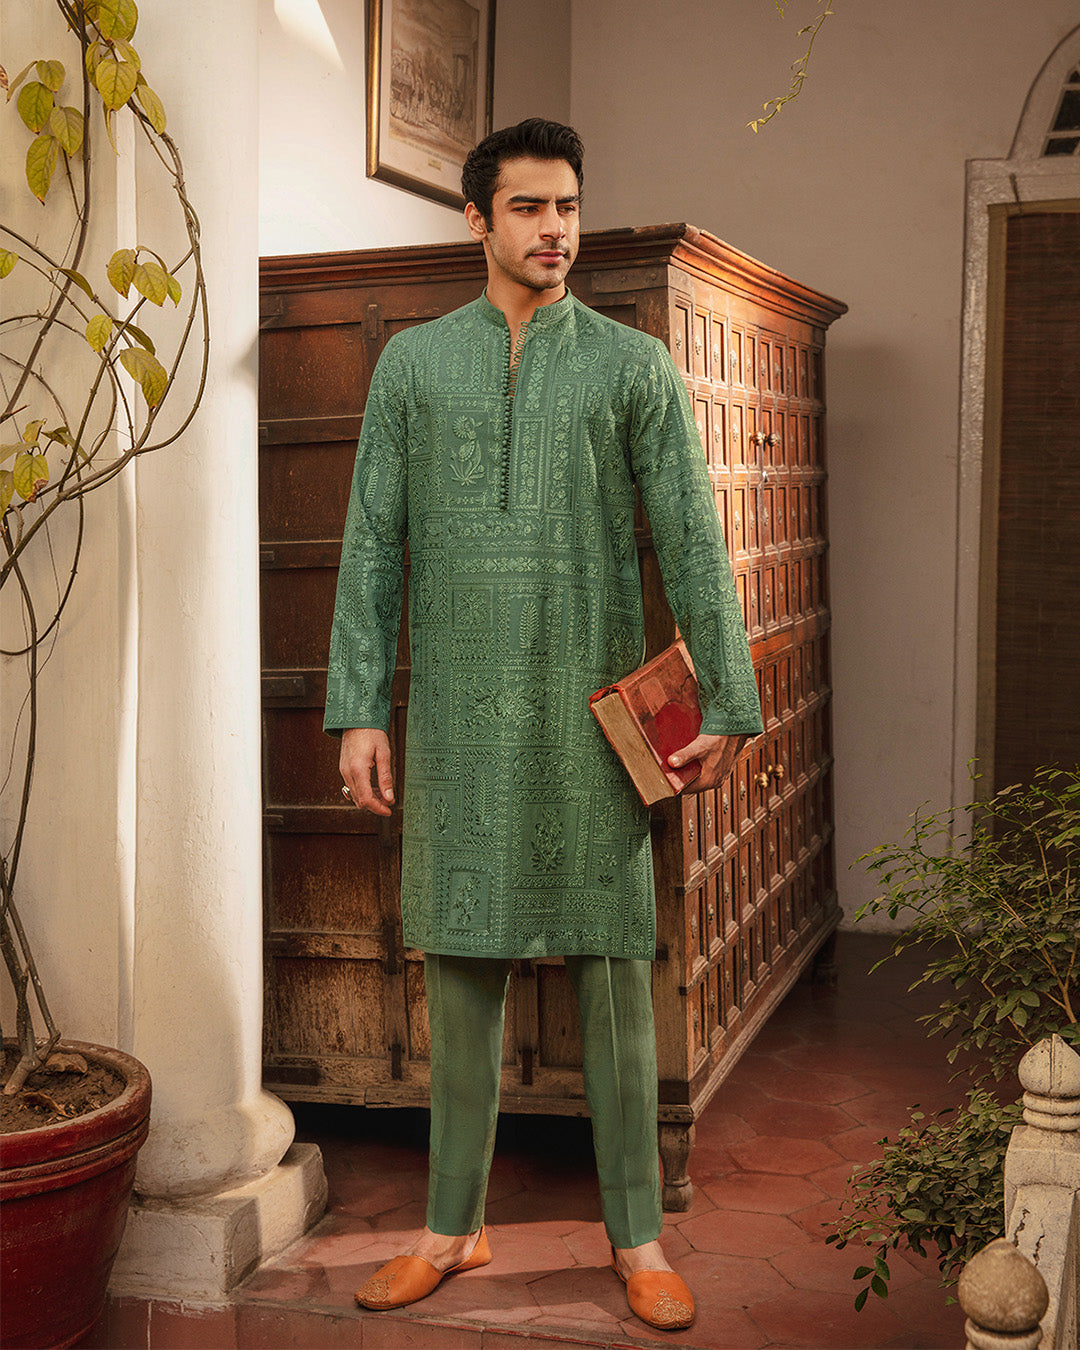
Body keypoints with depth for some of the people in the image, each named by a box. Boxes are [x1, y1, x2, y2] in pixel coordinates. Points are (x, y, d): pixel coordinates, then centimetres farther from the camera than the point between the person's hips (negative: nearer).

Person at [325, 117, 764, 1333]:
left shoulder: (634, 365, 5)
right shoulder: (413, 362, 8)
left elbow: (691, 542, 2)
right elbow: (373, 544, 5)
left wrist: (728, 705, -2)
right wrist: (358, 711, -1)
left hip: (594, 712, -1)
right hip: (458, 711, 1)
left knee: (612, 969, 3)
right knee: (461, 967, 7)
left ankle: (637, 1237, 16)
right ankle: (452, 1229, 20)